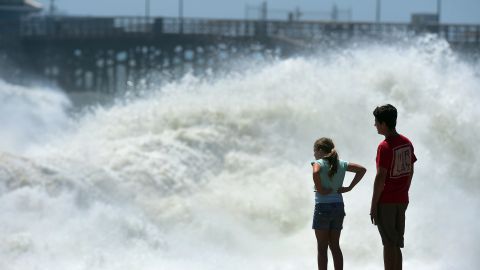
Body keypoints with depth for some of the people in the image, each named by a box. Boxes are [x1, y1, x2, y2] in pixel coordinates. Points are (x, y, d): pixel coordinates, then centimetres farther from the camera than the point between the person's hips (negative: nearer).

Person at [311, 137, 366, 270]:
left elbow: (316, 172, -32)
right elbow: (362, 169, 11)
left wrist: (319, 189, -19)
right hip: (339, 206, 6)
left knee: (322, 248, 1)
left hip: (322, 207, -6)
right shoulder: (341, 164, 8)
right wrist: (349, 187, 7)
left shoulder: (318, 163, -9)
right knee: (335, 246, 12)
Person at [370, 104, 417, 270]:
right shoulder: (407, 143, 7)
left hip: (386, 202, -7)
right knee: (396, 244, 13)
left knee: (389, 244, -3)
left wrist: (373, 205, -12)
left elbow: (381, 177, -17)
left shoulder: (385, 147, -16)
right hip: (402, 200, 7)